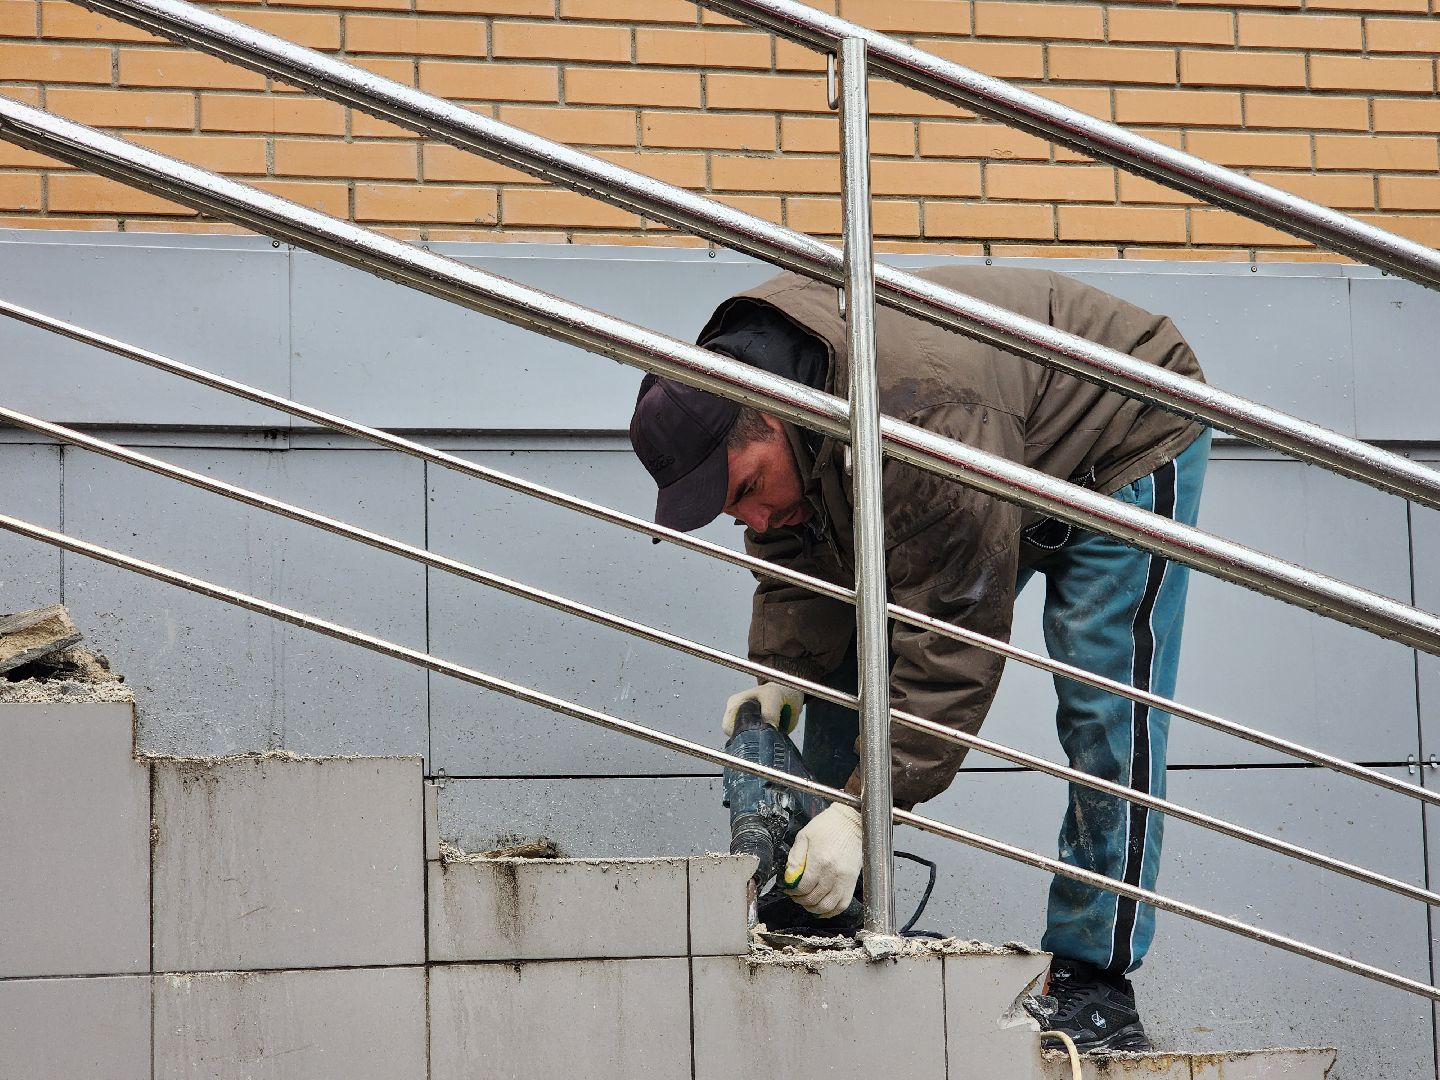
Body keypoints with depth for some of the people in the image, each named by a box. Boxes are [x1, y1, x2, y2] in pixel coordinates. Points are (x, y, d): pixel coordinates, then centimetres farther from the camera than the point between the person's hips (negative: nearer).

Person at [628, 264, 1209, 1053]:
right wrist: (779, 678, -25)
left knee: (1105, 708, -17)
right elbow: (799, 566, -6)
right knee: (847, 675, 1)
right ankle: (826, 930, 7)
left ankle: (1094, 980, -9)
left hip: (1127, 443, -8)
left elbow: (952, 644, -42)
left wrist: (862, 808, -43)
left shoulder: (926, 414, -44)